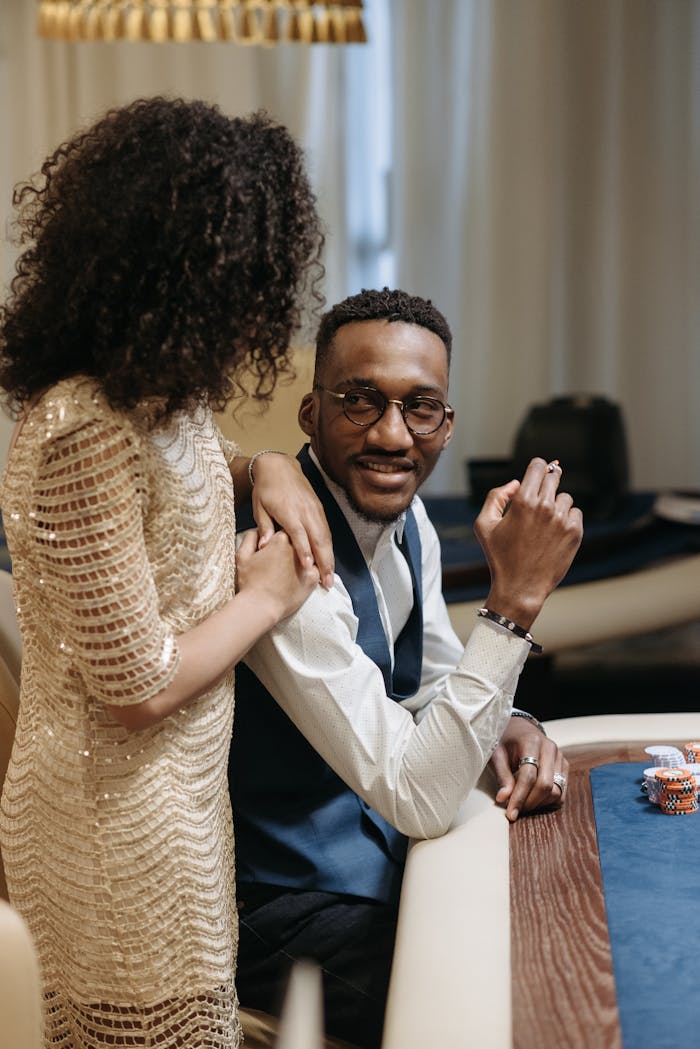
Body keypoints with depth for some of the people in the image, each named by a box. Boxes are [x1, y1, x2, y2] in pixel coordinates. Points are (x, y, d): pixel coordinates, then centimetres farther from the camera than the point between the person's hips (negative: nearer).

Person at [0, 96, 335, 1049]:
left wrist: (263, 469, 4)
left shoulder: (145, 389, 0)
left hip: (175, 789, 9)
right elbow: (141, 683, -25)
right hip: (124, 831, -9)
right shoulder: (85, 431, -28)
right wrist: (267, 595, -10)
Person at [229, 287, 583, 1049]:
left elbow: (436, 680, 14)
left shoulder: (403, 513, -1)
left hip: (385, 847, 8)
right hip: (291, 907, -8)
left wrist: (506, 727, -9)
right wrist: (514, 597, -33)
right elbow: (419, 801, -29)